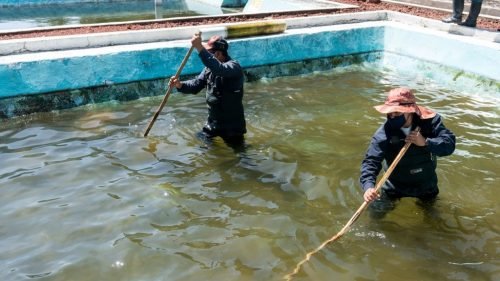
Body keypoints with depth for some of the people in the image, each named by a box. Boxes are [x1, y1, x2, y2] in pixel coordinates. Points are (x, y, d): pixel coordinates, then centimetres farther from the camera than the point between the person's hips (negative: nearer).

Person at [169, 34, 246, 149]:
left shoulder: (234, 66, -22)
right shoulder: (210, 68, 4)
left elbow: (218, 69, -44)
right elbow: (195, 85, 3)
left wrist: (200, 48, -49)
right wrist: (180, 85, -17)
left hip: (232, 125, -7)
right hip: (213, 121, 7)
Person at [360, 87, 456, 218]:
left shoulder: (429, 121, -21)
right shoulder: (384, 132, -27)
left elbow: (449, 144, -25)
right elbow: (371, 161, -32)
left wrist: (426, 142, -42)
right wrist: (368, 186, -47)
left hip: (425, 182, 1)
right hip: (395, 184, -1)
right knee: (376, 213, -2)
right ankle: (391, 200, 27)